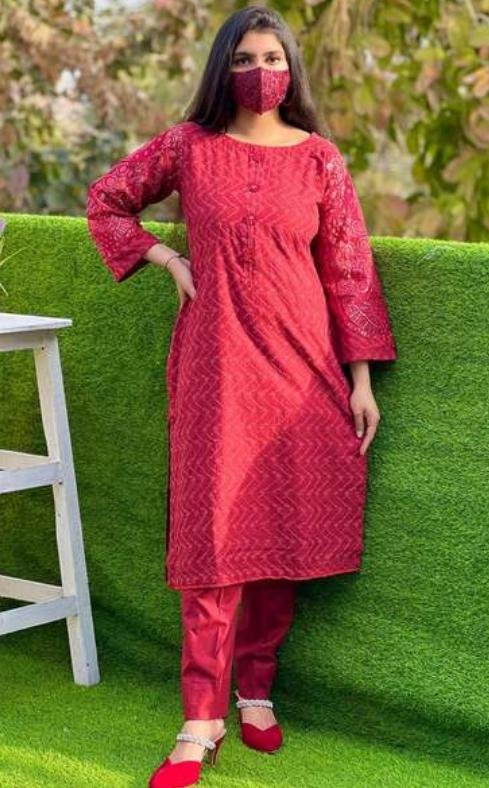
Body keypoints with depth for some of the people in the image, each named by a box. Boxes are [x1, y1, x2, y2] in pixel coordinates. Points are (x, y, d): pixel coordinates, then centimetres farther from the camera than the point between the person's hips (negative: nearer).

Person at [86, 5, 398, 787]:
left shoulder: (319, 159, 2)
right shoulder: (187, 147, 2)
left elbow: (349, 271, 3)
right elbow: (105, 201, 15)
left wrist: (362, 378, -1)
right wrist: (165, 257, 1)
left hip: (302, 362, 1)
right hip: (217, 362, -1)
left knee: (282, 527, 5)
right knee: (216, 534, -5)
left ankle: (257, 689, 20)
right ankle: (201, 723, -5)